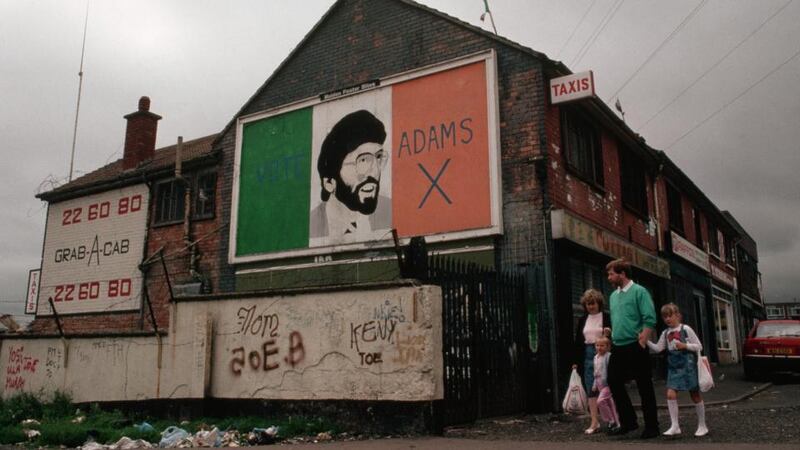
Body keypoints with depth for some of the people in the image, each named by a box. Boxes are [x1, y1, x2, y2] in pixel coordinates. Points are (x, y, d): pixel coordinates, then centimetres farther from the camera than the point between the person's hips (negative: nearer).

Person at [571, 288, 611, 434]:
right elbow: (578, 341, 11)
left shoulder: (607, 318, -3)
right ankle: (594, 422, 5)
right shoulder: (582, 320, 11)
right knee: (591, 389, 2)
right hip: (588, 355, 4)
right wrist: (576, 361, 9)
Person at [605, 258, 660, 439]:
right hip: (618, 348, 7)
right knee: (614, 383, 6)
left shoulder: (639, 292, -8)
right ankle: (628, 422, 20)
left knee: (645, 388, 2)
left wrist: (642, 342, -18)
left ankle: (651, 427, 13)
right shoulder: (613, 296, 14)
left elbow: (650, 320, -14)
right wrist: (613, 337, 14)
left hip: (635, 347, -7)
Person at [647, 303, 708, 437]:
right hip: (673, 367, 4)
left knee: (695, 395, 6)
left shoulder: (686, 329, -6)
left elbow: (699, 346, -3)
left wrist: (685, 346, -18)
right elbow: (658, 348, 1)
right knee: (670, 394, -9)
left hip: (687, 366, -4)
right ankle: (675, 426, -4)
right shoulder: (666, 333, 8)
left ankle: (702, 425, 19)